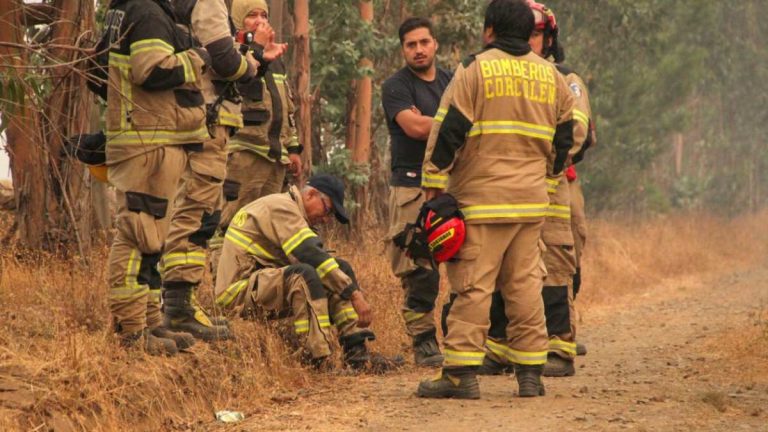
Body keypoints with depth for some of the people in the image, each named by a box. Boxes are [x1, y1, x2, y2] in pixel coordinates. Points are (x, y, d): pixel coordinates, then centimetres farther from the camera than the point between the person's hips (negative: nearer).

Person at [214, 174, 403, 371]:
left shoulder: (293, 213, 19)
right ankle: (318, 360, -37)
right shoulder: (280, 207, -14)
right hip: (240, 291, -10)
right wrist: (355, 294, -24)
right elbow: (313, 256, -23)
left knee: (341, 269, 1)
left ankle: (357, 353, -10)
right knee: (304, 275, -35)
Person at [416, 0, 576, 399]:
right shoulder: (552, 77, 12)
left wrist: (434, 185, -2)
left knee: (472, 286, -5)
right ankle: (531, 373, 10)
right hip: (532, 201, 5)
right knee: (525, 286, 9)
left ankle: (461, 373, -7)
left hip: (482, 199, -5)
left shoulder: (475, 70, -4)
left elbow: (448, 131, -7)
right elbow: (564, 137, 20)